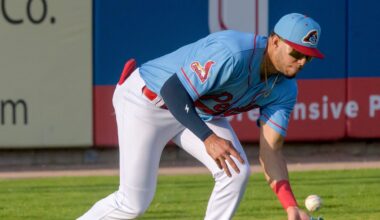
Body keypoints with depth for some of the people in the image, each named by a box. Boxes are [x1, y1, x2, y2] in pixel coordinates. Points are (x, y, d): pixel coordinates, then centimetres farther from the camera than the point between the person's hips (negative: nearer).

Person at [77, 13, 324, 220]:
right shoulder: (233, 53, -36)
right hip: (146, 101, -7)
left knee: (237, 171, -13)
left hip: (200, 111, 7)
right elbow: (173, 90, -38)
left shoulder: (284, 90, -11)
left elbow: (270, 150, -13)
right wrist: (208, 138, -50)